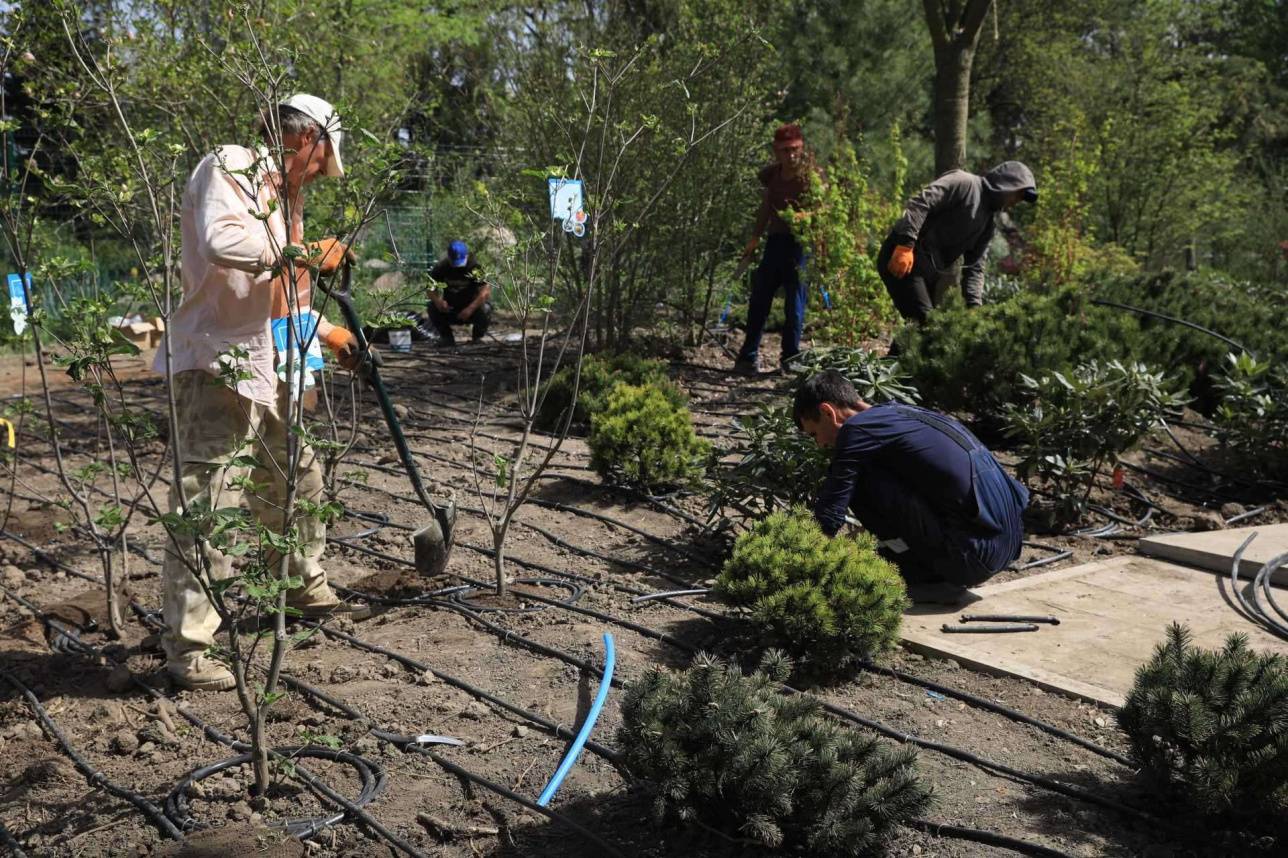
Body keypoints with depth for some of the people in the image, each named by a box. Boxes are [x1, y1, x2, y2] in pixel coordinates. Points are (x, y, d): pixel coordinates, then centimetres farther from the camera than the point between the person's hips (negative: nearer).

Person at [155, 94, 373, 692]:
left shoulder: (280, 193, 19)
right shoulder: (228, 168, -10)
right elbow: (220, 242, -30)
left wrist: (327, 332, 34)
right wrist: (305, 254, -21)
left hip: (267, 367, 10)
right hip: (215, 366, -10)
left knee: (297, 478, 21)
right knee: (205, 501, -11)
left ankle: (307, 587, 41)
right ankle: (185, 646, -6)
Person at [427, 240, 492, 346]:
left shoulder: (474, 268, -21)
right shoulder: (442, 267, -10)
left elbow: (486, 291, -30)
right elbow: (431, 289, -7)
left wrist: (470, 308, -41)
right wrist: (437, 301, -31)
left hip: (471, 308, -2)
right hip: (449, 309, 3)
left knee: (485, 309, -32)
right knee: (433, 307, -24)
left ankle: (477, 338, -1)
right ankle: (446, 337, 0)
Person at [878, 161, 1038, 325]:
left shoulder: (987, 221, 20)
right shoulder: (964, 183, -6)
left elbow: (975, 267, 18)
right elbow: (920, 202, -19)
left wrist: (974, 305, 3)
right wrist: (905, 245, -29)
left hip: (931, 271, 9)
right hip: (903, 256, -9)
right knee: (924, 323, -18)